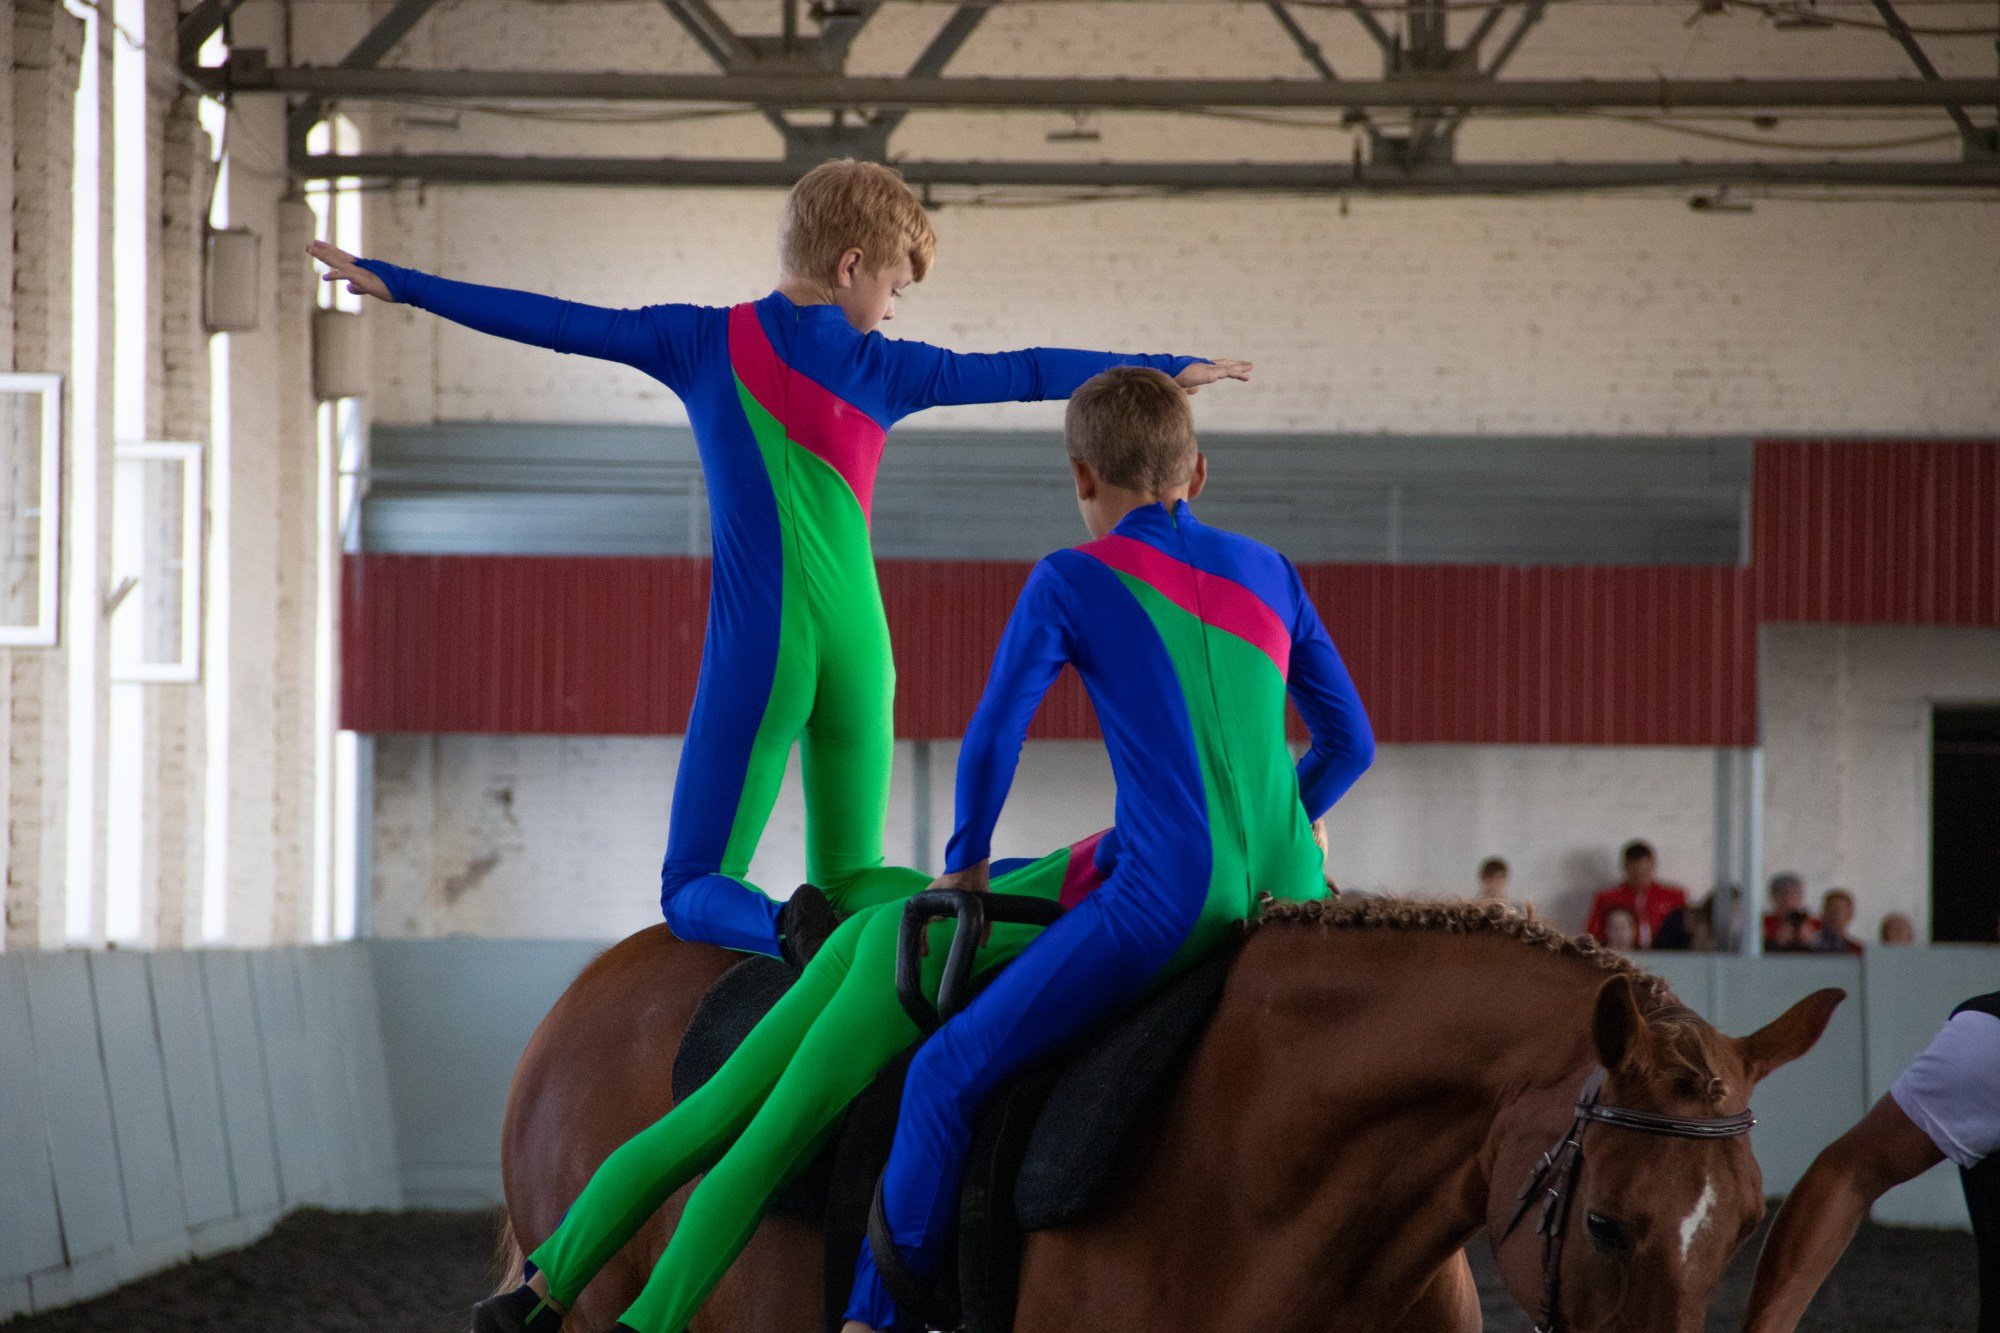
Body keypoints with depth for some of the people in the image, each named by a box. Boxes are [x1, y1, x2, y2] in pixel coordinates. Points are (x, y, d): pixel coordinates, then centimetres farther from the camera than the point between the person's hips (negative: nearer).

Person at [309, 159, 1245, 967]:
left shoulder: (702, 345, 1)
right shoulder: (884, 370, 3)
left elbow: (554, 324, 4)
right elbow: (1026, 372, 13)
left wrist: (392, 282, 11)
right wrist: (1167, 370, 26)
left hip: (754, 654, -2)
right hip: (858, 650, 2)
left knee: (695, 888, 6)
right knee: (849, 873, 15)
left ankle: (790, 930, -30)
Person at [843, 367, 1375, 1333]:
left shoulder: (1071, 582, 3)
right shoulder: (1269, 574, 17)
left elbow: (991, 743, 0)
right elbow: (1349, 742, 21)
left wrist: (966, 861, 16)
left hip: (1168, 896, -6)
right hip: (1290, 894, 6)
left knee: (948, 1072, 1)